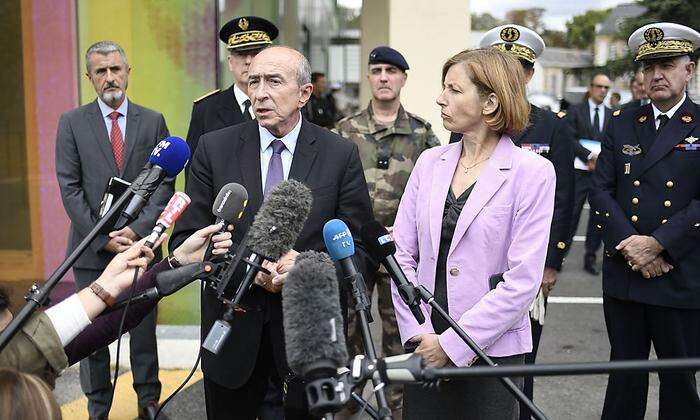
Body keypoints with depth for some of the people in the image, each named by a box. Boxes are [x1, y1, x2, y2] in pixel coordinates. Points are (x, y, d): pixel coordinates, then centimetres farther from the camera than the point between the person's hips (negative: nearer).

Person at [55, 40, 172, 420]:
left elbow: (164, 184, 1)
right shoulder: (72, 123, 3)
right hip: (91, 247, 0)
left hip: (142, 244, 0)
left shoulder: (153, 121, 6)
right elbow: (70, 189, -2)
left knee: (144, 329, 8)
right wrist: (102, 237, -10)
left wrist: (137, 230, -10)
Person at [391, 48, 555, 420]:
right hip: (425, 347, 4)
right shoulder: (430, 162, 6)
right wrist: (418, 333, -6)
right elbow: (401, 253, 4)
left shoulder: (532, 172, -8)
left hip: (492, 349, -3)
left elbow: (522, 280, -13)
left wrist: (452, 344, -14)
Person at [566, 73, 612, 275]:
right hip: (580, 170, -3)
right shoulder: (575, 110, 5)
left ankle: (590, 257, 14)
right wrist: (590, 155, -16)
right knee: (571, 213, -4)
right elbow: (570, 139, -5)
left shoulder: (613, 115, 12)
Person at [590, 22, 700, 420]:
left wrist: (657, 244, -17)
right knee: (624, 375, 14)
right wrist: (629, 246, -11)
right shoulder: (622, 124, 9)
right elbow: (601, 190, 2)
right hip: (623, 276, 3)